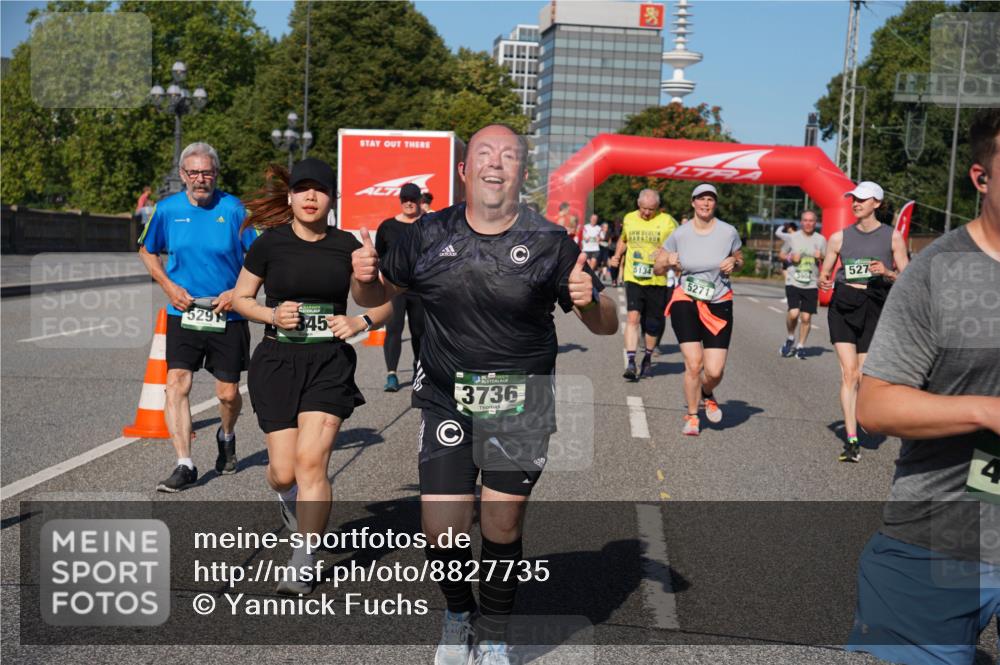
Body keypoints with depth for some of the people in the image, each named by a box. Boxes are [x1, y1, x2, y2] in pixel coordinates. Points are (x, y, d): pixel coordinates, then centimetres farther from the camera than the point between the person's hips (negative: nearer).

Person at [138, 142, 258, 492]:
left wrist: (238, 292, -13)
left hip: (227, 316, -1)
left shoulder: (233, 209, -7)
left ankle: (226, 437, 38)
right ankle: (185, 465, -5)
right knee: (177, 383, -12)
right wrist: (169, 286, -1)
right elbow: (147, 252, 14)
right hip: (182, 313, 1)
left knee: (228, 393, 5)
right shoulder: (167, 209, -1)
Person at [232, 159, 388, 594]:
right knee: (284, 472, 0)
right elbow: (240, 297, 8)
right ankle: (287, 496, 40)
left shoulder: (346, 246, 2)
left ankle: (302, 565, -1)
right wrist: (272, 314, -11)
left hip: (330, 364, 0)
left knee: (311, 460, -13)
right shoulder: (270, 244, -1)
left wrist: (360, 322, -10)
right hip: (277, 362, 0)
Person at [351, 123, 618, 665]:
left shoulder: (549, 243, -4)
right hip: (445, 401, 1)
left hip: (520, 405, -1)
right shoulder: (429, 235, 1)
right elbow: (375, 296, 13)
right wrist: (364, 276, -10)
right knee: (442, 529, -3)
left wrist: (590, 302, -23)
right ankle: (458, 613, 30)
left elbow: (606, 325, 0)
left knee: (502, 528, 4)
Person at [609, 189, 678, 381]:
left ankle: (648, 359, 29)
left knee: (653, 324, 8)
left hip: (658, 280, -1)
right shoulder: (629, 219, 8)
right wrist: (617, 256, 11)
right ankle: (630, 362, -15)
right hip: (633, 278, 1)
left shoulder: (667, 222, -3)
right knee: (633, 317, -14)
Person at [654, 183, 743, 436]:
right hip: (686, 302, -1)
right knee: (693, 364, -12)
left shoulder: (728, 232, -3)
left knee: (714, 371, -7)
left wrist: (733, 262, -9)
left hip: (719, 305, 1)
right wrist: (668, 262, -16)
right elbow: (657, 269, 6)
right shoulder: (679, 235, -3)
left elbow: (739, 260, 14)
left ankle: (707, 395, 32)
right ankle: (692, 416, 12)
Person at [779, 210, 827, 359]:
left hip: (811, 284, 1)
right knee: (793, 313, -16)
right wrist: (790, 258, -7)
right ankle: (790, 339, 11)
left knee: (806, 317, 0)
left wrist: (821, 258, -10)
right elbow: (781, 255, 13)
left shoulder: (821, 240, 6)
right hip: (793, 282, -1)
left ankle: (800, 346, 16)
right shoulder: (792, 237, 4)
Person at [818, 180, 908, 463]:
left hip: (875, 306, -1)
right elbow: (825, 273, 15)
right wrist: (823, 281, -8)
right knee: (849, 373, -9)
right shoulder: (839, 237, 9)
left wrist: (888, 273, -16)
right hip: (843, 304, 1)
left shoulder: (892, 237, 4)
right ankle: (851, 440, -7)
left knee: (864, 376, -1)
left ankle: (851, 429, 27)